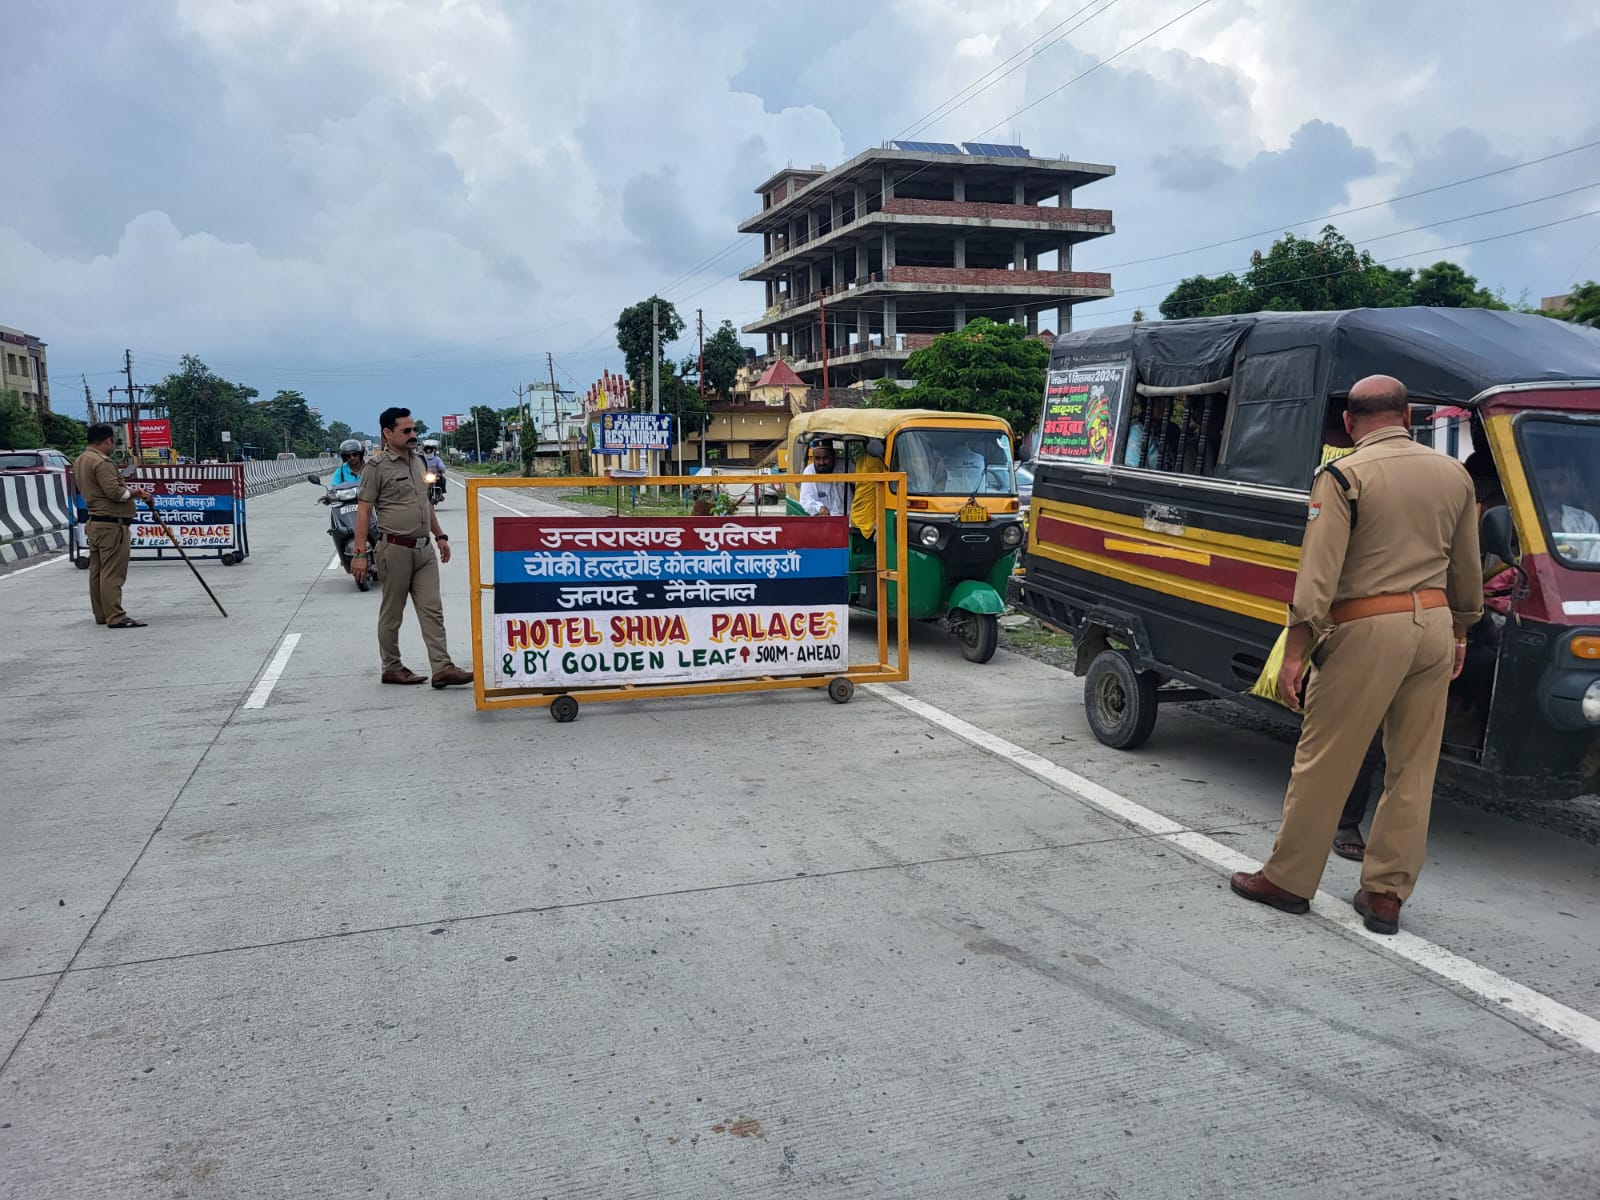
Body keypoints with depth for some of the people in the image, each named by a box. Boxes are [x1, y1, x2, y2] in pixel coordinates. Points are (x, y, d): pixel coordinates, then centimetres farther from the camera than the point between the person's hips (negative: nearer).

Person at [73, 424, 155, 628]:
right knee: (113, 572, -9)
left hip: (94, 522, 10)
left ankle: (101, 614, 18)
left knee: (97, 571, 12)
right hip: (112, 524, -10)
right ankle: (115, 617, -10)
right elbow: (115, 492, -23)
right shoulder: (102, 462, -16)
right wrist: (136, 493, -6)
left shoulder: (80, 461, 16)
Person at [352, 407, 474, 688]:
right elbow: (363, 511, -10)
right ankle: (391, 669, 15)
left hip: (424, 549, 7)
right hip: (396, 549, -7)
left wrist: (439, 536, 21)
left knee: (432, 610, 0)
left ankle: (442, 668, -2)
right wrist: (360, 554, -14)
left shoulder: (417, 462, 15)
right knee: (392, 613, 5)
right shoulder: (377, 467, -8)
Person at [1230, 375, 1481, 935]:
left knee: (1323, 761, 3)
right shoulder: (1454, 475, 11)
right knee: (1413, 770, 11)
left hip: (1368, 628, -6)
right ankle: (1386, 894, 18)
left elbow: (1318, 574, -15)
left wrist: (1295, 651, -13)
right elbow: (1467, 572, 17)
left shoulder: (1343, 476, -7)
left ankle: (1288, 878, 13)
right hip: (1434, 624, 6)